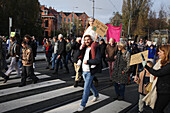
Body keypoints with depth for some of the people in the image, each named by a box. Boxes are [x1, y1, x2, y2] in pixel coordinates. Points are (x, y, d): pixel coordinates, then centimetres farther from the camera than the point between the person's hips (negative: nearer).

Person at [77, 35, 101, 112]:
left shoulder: (95, 48, -12)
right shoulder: (84, 48, 9)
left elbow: (98, 60, -21)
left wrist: (87, 61, -23)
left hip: (90, 71, -7)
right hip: (83, 70, 7)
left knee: (86, 88, -5)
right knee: (90, 85, 24)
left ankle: (83, 105, 4)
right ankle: (96, 95, 48)